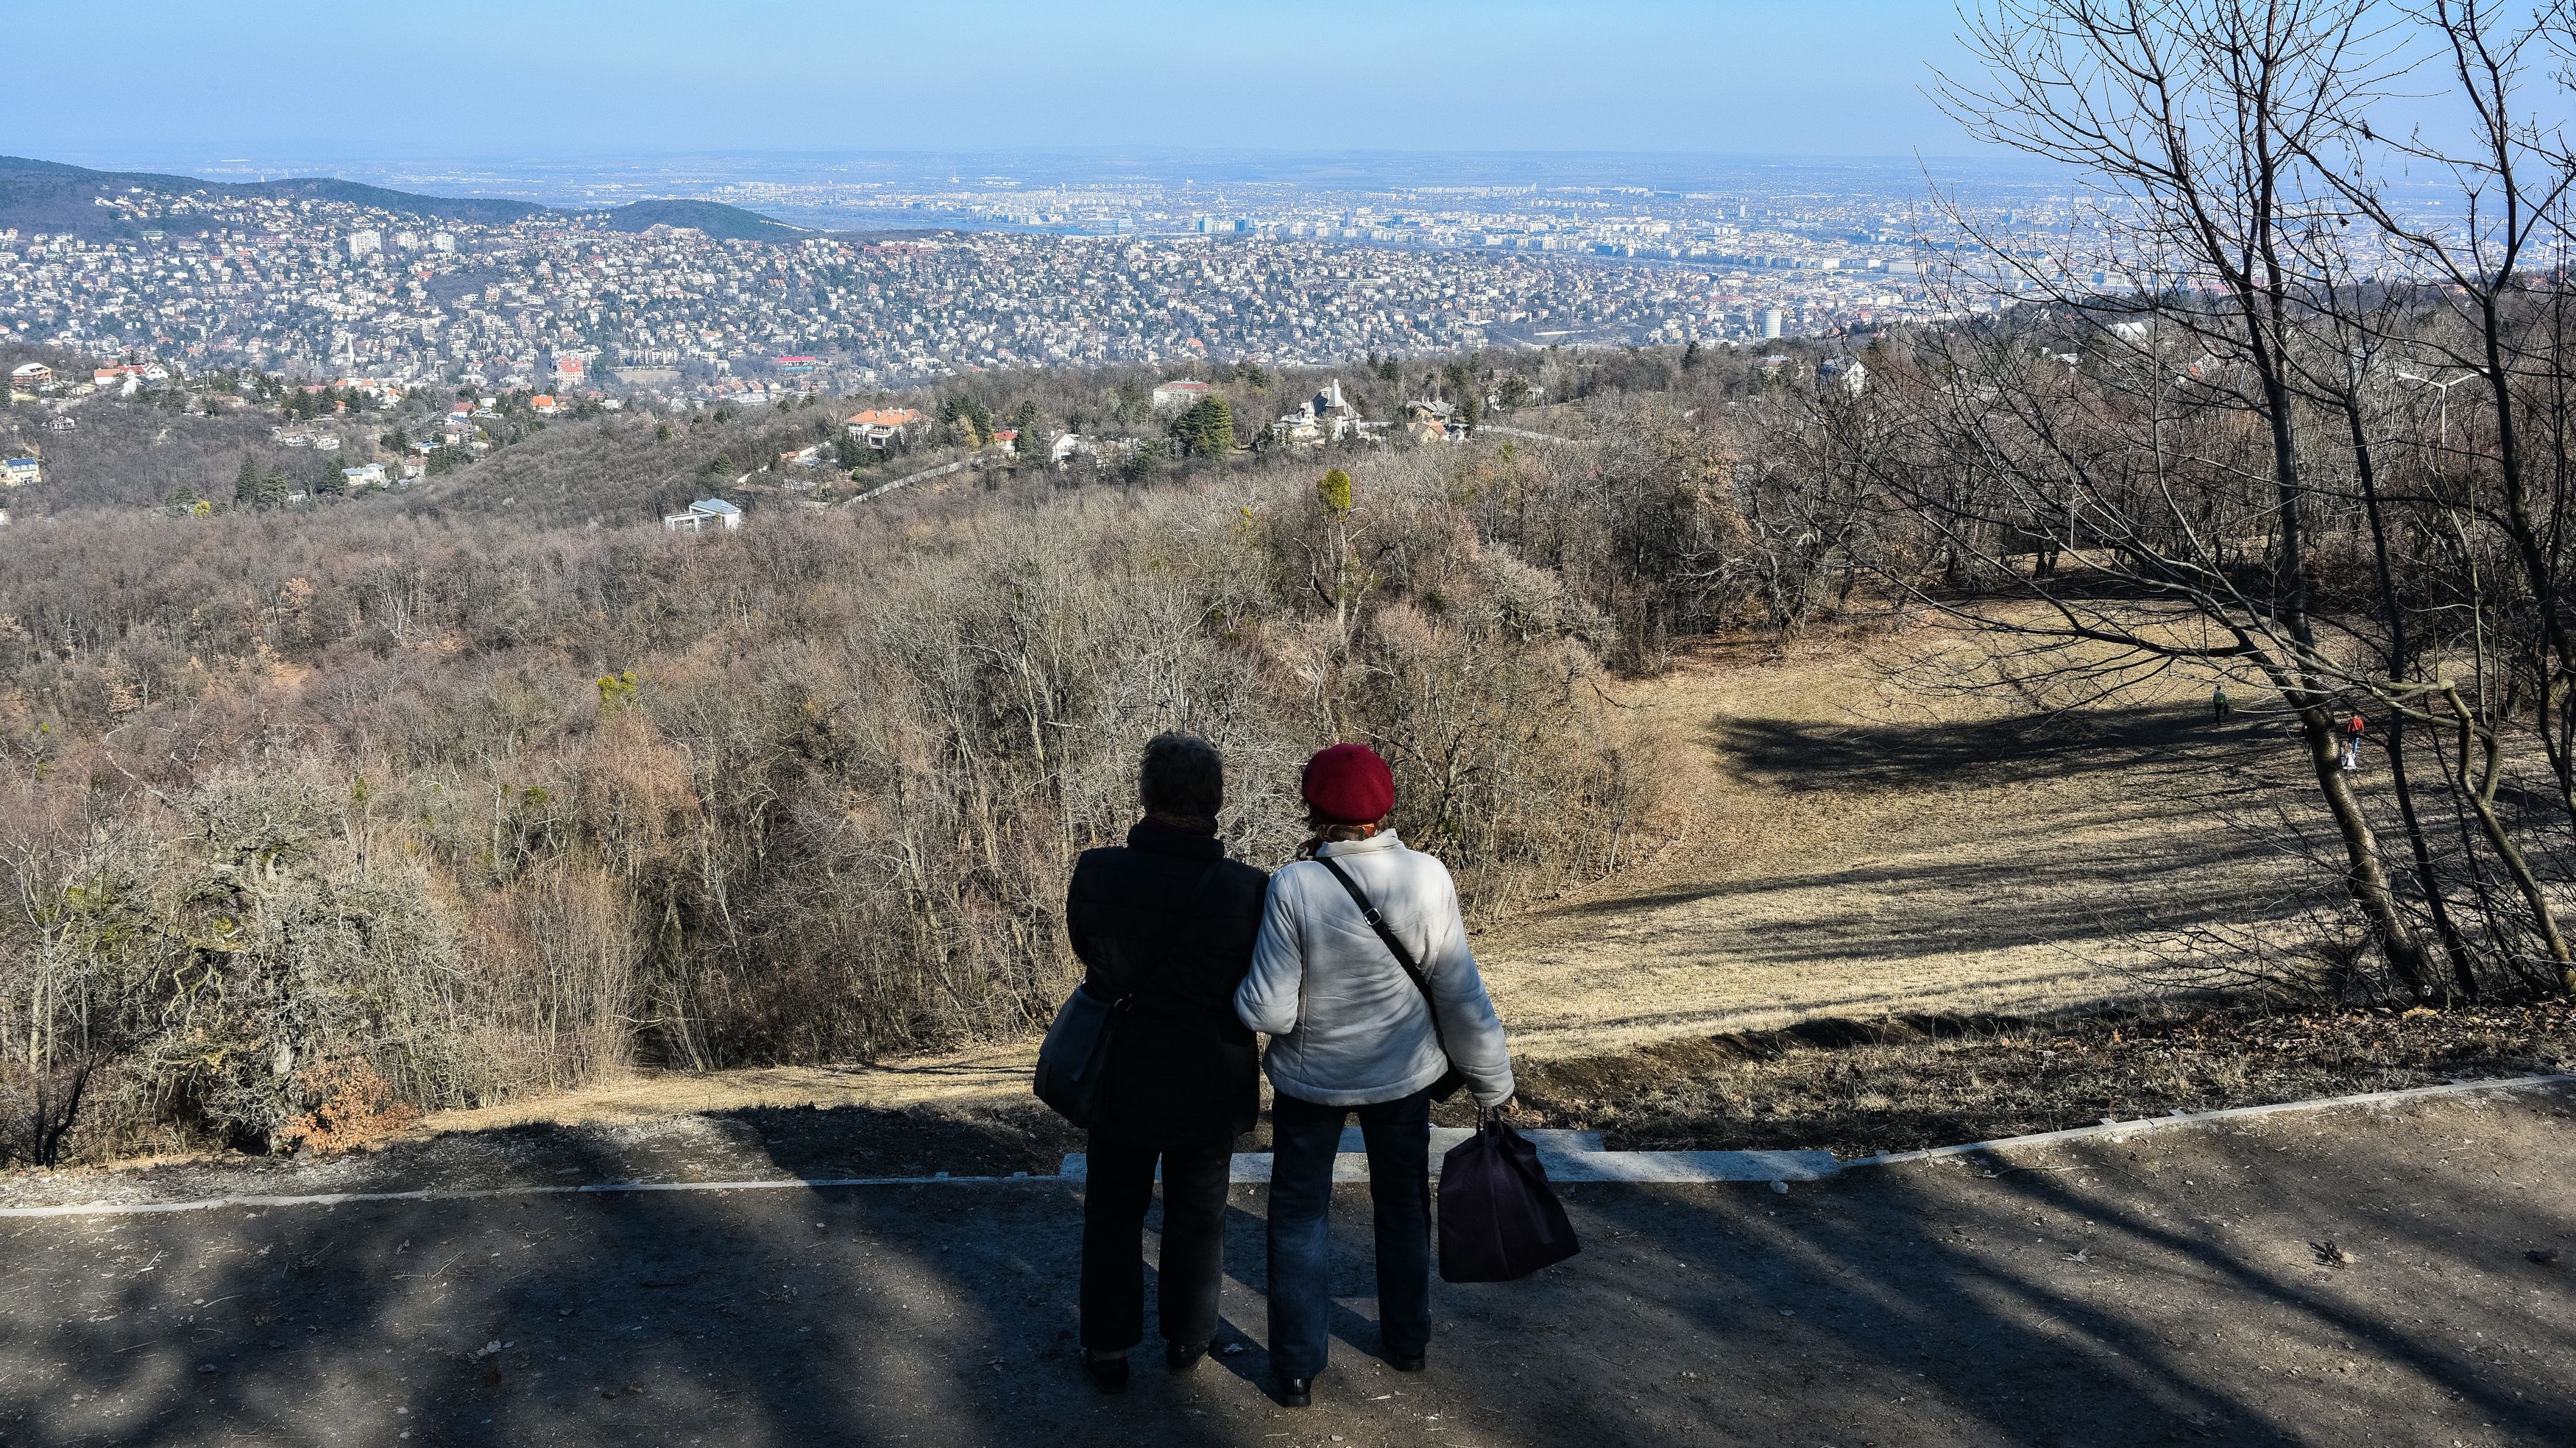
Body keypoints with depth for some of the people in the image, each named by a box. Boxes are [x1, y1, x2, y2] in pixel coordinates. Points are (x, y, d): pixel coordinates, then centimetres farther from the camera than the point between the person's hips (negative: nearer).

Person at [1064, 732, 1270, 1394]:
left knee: (1114, 1214, 20)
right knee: (1197, 1216, 21)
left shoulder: (1097, 872, -20)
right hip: (1210, 1086, 0)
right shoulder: (1247, 888, -21)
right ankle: (1187, 1340, 35)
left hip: (1123, 1080, 0)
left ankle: (1108, 1351, 27)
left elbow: (1090, 949, -4)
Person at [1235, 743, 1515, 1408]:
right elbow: (1461, 995, -11)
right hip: (1403, 1075, 2)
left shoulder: (1295, 887, -25)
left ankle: (1296, 1369, 22)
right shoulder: (1427, 877, -18)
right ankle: (1407, 1340, 40)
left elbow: (1268, 1011, -21)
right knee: (1403, 1204, 24)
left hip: (1311, 1079, -2)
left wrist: (1241, 988, 1)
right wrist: (1491, 1079, 2)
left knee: (1299, 1215, 16)